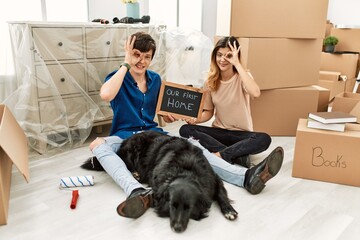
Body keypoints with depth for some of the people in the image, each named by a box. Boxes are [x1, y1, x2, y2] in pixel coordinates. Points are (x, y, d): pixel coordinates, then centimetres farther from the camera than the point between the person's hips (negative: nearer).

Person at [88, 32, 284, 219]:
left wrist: (165, 113, -1)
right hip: (124, 136, -3)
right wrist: (126, 64, -20)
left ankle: (247, 177, -36)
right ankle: (138, 193, -61)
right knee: (98, 145, -37)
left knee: (191, 144, -23)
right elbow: (105, 95, -30)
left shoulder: (155, 79, 8)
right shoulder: (117, 78, -6)